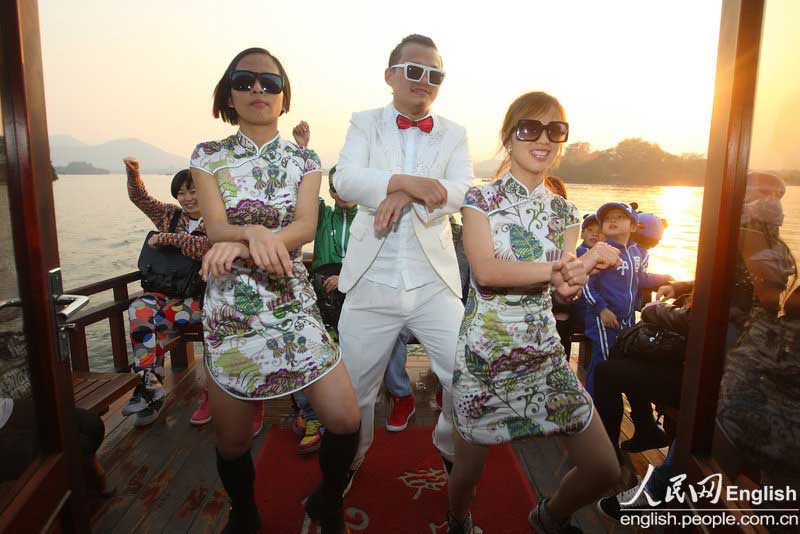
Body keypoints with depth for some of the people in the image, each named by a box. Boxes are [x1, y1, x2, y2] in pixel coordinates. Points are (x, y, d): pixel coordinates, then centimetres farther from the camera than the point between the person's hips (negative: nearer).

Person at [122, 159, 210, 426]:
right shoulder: (171, 215, 15)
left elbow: (203, 247, -20)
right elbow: (140, 198, 14)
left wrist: (166, 237, -12)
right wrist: (133, 173, -4)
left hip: (200, 294, -5)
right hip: (167, 290, 5)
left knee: (157, 322, -28)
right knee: (139, 309, -26)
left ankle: (148, 389, -11)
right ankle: (152, 389, -23)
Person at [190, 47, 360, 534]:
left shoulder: (304, 160, 6)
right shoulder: (209, 156, 4)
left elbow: (306, 226, -10)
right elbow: (217, 228, -9)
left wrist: (238, 244, -25)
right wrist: (255, 232, -31)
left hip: (292, 302, 1)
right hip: (229, 307, 0)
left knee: (346, 421, -4)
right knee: (232, 442, 10)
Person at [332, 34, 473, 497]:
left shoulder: (454, 135, 10)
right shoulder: (364, 124, 7)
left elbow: (461, 191, -7)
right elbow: (346, 180, -11)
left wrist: (405, 195, -20)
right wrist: (406, 181, -26)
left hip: (435, 281, 1)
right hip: (371, 281, 0)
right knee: (355, 384, 11)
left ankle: (452, 449, 35)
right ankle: (350, 461, 40)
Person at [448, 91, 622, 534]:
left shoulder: (565, 212, 7)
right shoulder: (480, 199, -5)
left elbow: (566, 289, -4)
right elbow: (485, 270, -20)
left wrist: (571, 280, -29)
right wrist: (568, 266, -27)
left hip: (545, 351, 4)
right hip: (484, 352, -4)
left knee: (604, 470, 7)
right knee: (468, 469, 11)